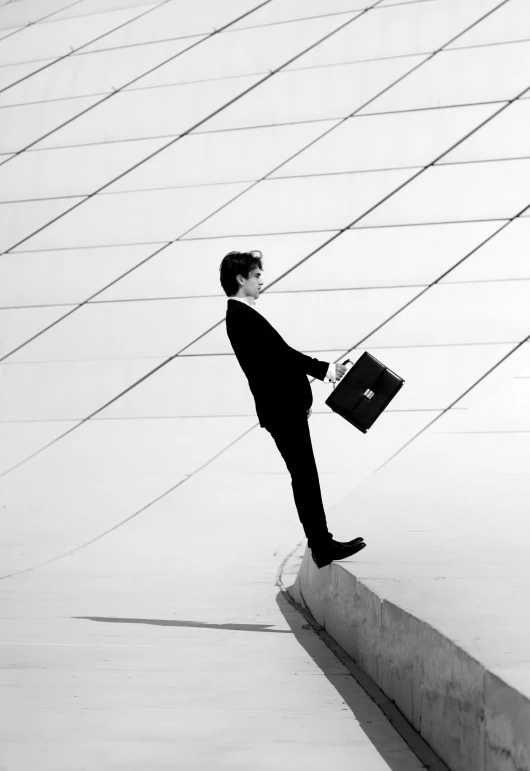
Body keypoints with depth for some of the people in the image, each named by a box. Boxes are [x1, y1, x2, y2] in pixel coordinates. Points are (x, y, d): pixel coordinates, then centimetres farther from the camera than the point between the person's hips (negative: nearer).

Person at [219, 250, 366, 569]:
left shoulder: (243, 314, 14)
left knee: (304, 477, 15)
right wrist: (326, 369, -18)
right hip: (281, 408, -10)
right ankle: (321, 546, 5)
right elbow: (283, 353, -23)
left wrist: (300, 399, 20)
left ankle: (321, 541, 25)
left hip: (285, 404, 10)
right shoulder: (242, 317, -18)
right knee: (305, 477, -3)